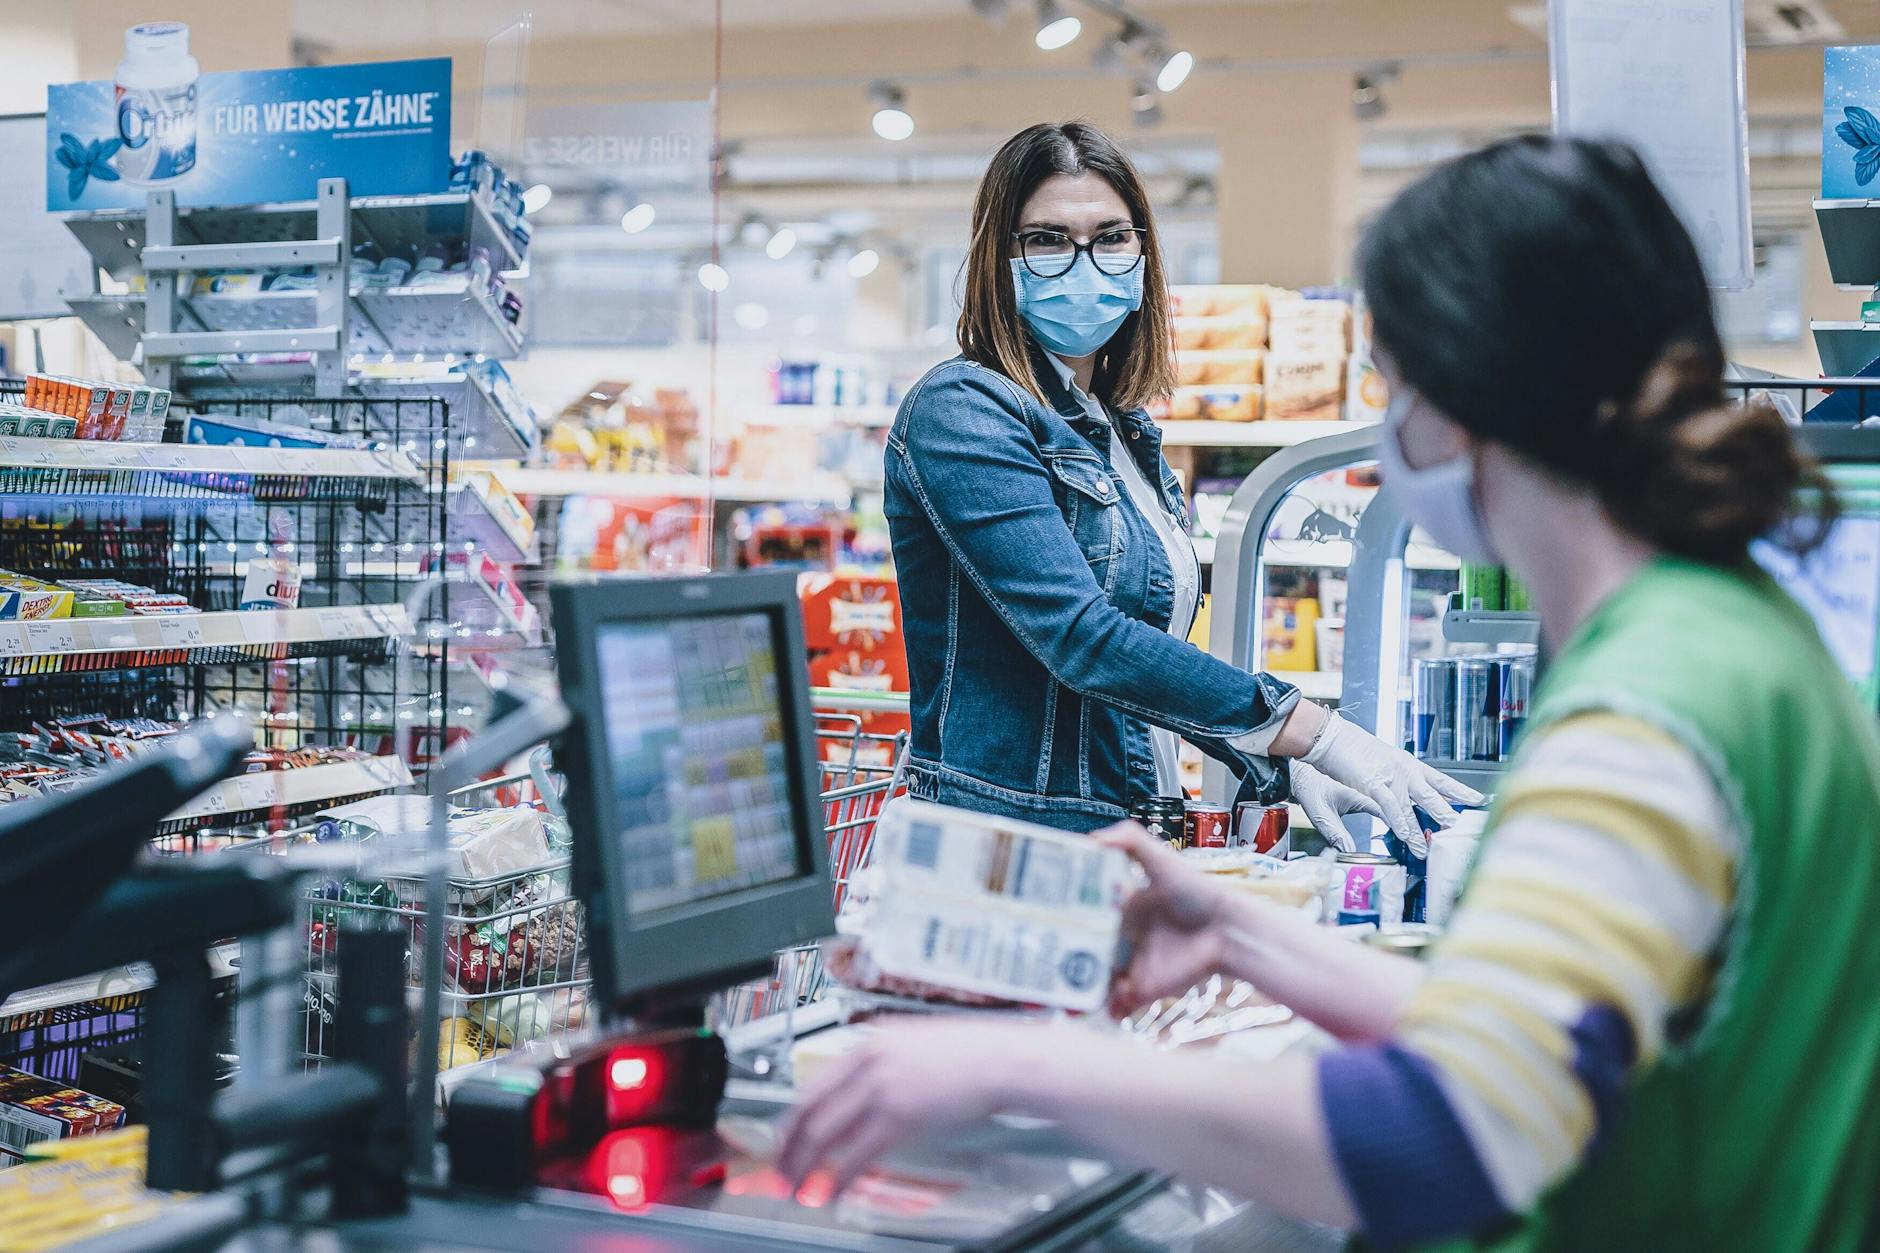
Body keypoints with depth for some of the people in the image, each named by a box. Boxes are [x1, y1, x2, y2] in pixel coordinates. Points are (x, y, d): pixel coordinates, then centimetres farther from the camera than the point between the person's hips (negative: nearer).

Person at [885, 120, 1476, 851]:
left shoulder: (1124, 433, 14)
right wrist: (1316, 735, -23)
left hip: (1122, 845, 7)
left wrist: (1285, 769, 5)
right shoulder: (960, 410, -11)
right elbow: (1081, 638, -21)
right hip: (1001, 849, -7)